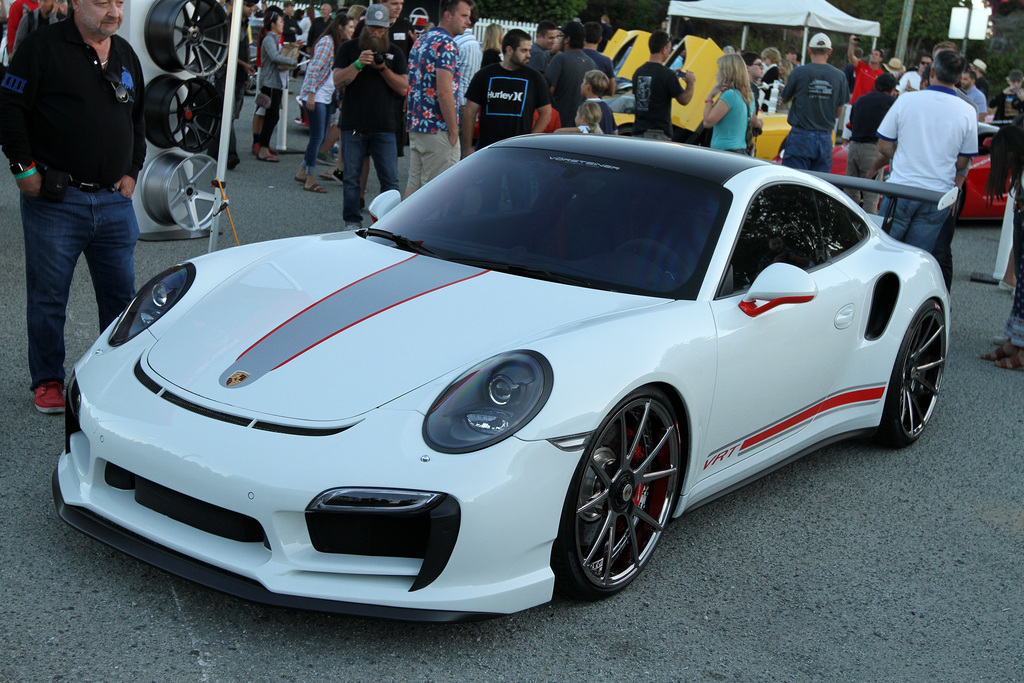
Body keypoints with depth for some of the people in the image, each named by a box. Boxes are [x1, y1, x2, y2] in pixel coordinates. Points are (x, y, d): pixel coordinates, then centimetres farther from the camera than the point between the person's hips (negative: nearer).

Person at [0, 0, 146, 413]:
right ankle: (48, 381, 18)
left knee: (121, 294, 9)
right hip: (54, 200, -5)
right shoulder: (44, 47, -5)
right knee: (48, 298, 4)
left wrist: (131, 172, 14)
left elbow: (138, 119, 23)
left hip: (114, 200, 5)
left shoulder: (126, 55, 14)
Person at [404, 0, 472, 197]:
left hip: (416, 124, 9)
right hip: (438, 129, -9)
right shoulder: (446, 44, -13)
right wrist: (454, 131, -15)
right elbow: (444, 91, -20)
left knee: (414, 185, 11)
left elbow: (411, 86, 20)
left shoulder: (421, 40, 16)